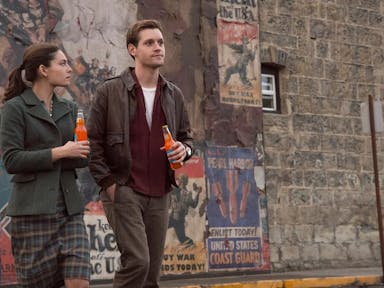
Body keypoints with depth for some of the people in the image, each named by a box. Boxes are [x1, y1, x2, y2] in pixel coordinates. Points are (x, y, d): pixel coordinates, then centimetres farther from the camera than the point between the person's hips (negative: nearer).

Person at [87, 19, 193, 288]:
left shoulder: (174, 95, 10)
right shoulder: (110, 91, -3)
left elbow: (187, 136, 19)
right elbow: (93, 142, -3)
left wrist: (184, 149, -4)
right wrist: (108, 182, -9)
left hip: (159, 194, 5)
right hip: (123, 190, -5)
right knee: (137, 260, -17)